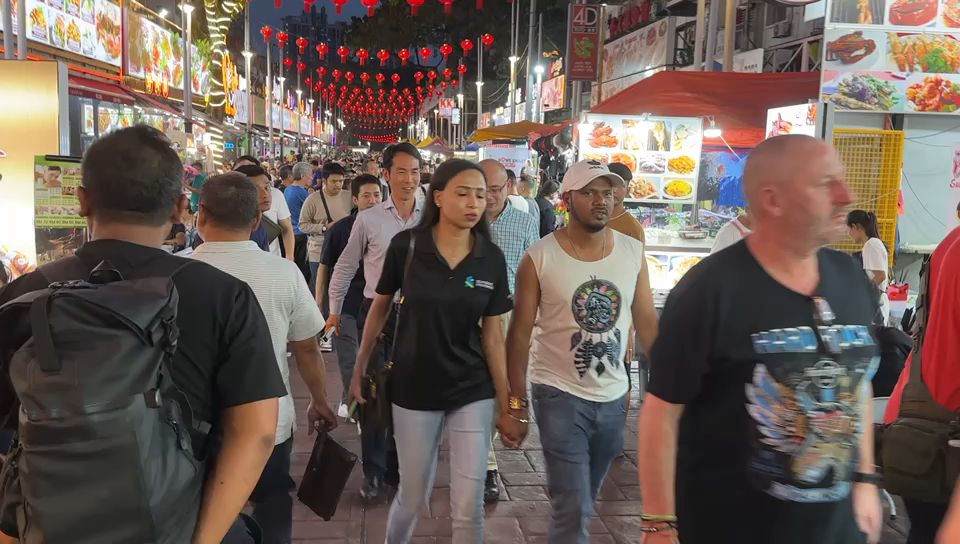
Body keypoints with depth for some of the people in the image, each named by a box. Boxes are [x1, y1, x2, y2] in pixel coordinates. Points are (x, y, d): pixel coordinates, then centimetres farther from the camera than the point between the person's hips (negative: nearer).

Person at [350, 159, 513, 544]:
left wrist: (505, 403, 0)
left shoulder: (492, 258, -6)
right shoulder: (405, 246, -11)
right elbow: (379, 308, 3)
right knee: (413, 496, 13)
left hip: (473, 392, 1)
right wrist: (359, 370, 8)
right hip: (413, 389, -1)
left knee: (469, 506, 3)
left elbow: (492, 333, -1)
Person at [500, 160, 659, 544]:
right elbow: (520, 334, -8)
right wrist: (516, 406, -8)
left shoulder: (633, 252, -2)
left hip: (613, 397, 4)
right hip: (559, 395, -4)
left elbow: (647, 323, 4)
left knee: (582, 504, 20)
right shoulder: (539, 258, -11)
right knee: (573, 510, -6)